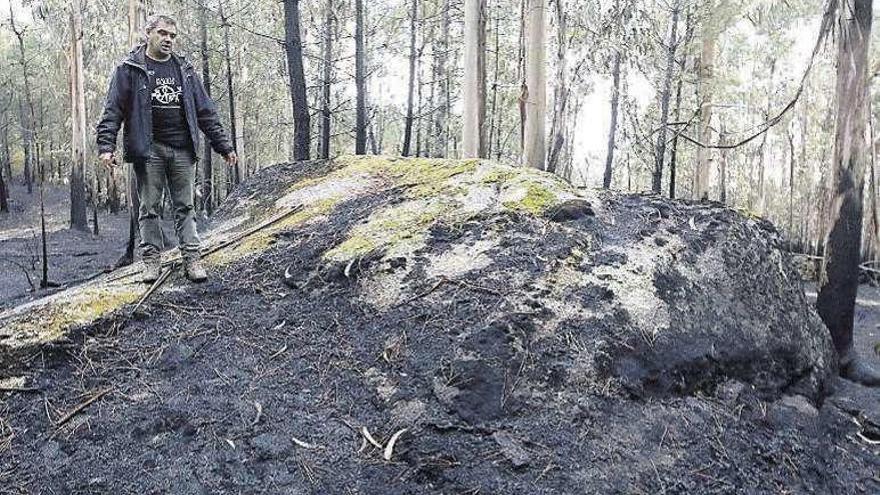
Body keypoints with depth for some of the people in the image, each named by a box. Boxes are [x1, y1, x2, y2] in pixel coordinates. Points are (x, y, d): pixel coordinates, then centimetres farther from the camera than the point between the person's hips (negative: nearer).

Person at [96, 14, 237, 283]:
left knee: (185, 207, 4)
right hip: (149, 149, -3)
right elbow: (113, 110, -2)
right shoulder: (130, 69, 3)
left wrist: (224, 145, 10)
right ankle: (152, 260, 8)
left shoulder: (184, 69, 14)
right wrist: (106, 145, -13)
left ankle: (192, 259, 6)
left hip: (182, 149, 3)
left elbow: (205, 111, 14)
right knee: (150, 208, 2)